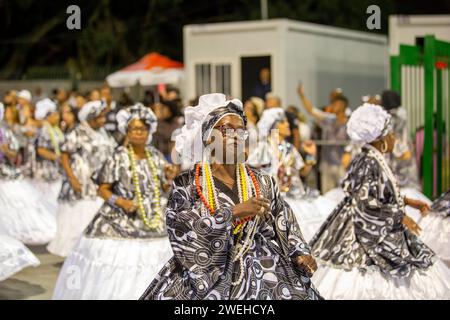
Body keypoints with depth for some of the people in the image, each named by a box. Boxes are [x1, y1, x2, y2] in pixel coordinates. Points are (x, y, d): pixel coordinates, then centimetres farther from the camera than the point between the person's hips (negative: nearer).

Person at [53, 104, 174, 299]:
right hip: (120, 223, -4)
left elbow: (163, 189, 14)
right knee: (114, 273, -8)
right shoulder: (119, 158, -7)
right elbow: (102, 189, -5)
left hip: (153, 224, 4)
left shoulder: (156, 156, 7)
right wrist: (120, 201, -20)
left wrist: (170, 178, -5)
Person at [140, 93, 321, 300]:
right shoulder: (185, 184, 2)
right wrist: (233, 212, -19)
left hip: (259, 271, 3)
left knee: (293, 292, -19)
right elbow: (183, 228, -12)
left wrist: (299, 253, -4)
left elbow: (285, 226, 14)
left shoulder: (263, 183, 12)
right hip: (204, 273, -2)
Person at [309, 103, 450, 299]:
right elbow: (367, 205, -25)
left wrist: (408, 202, 15)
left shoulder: (371, 159, 8)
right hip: (371, 235, -10)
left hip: (378, 231, 10)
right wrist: (400, 217, -17)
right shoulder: (371, 163, -21)